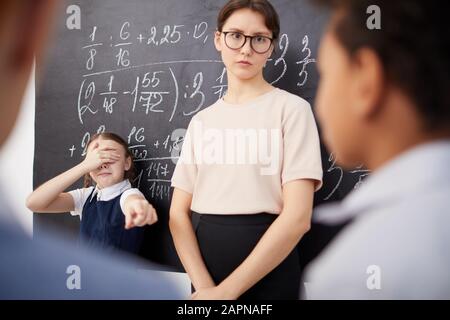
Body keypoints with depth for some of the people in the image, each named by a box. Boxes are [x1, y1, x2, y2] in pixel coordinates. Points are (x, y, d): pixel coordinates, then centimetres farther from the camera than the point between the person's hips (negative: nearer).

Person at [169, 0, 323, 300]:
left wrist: (226, 289, -16)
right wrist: (203, 284, -13)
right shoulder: (201, 121, 9)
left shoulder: (291, 108, -5)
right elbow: (178, 213, 4)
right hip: (203, 260, 4)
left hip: (267, 272, -4)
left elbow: (298, 216, -14)